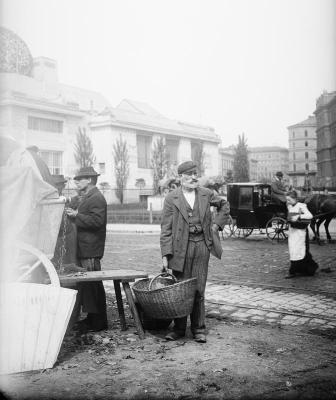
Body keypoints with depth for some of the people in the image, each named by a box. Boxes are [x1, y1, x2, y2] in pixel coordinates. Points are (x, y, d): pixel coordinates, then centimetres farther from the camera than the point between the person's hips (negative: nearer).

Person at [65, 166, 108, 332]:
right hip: (84, 249, 11)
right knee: (87, 285, 13)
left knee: (92, 285, -5)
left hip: (90, 251, -11)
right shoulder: (86, 197, 21)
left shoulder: (96, 198, -13)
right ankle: (92, 318, 21)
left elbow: (96, 221, -23)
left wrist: (76, 215, -23)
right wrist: (74, 214, 12)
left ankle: (98, 322, 2)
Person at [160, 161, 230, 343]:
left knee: (198, 290, 5)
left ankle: (198, 329, 16)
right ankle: (179, 328, 19)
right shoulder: (171, 198, -2)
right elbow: (166, 229, -4)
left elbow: (224, 205, 25)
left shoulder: (206, 194, 6)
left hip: (202, 245, 2)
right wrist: (165, 255, -9)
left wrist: (217, 224, 11)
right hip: (181, 247, -1)